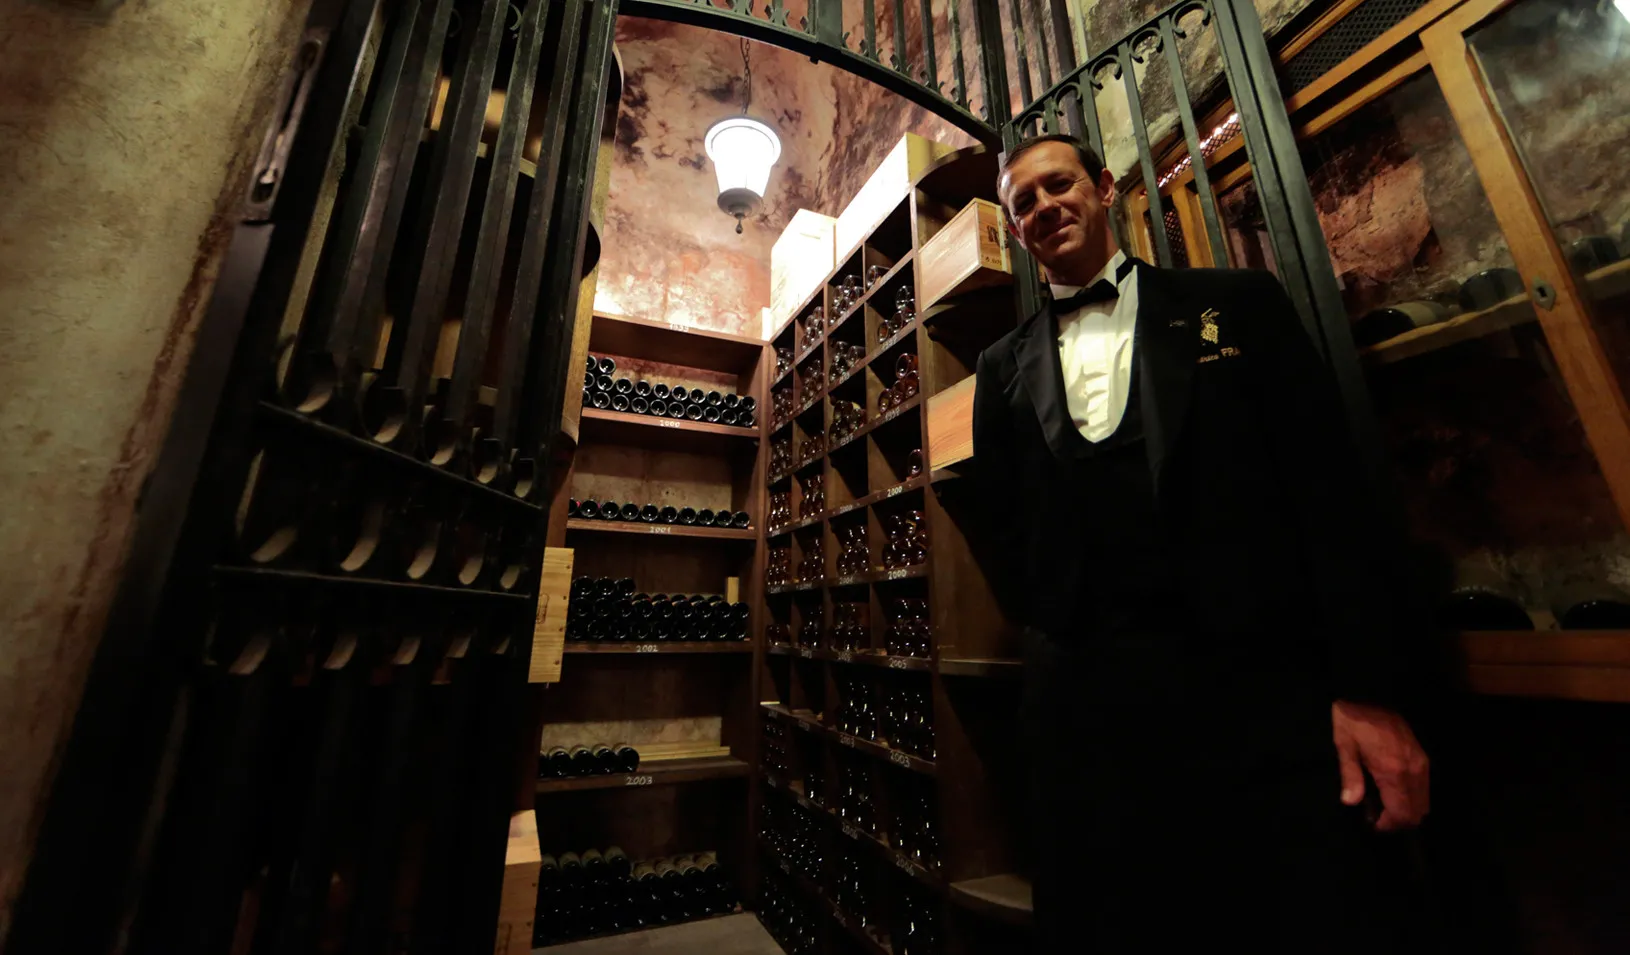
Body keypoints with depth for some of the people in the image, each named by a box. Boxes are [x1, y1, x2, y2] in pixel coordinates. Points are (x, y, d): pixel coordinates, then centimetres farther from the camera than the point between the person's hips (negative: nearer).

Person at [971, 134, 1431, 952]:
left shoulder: (1236, 304, 9)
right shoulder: (1004, 369, 11)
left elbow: (1329, 489, 1)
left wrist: (1368, 691, -6)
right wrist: (1057, 646, 1)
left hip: (1262, 693, 0)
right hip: (1086, 709, 2)